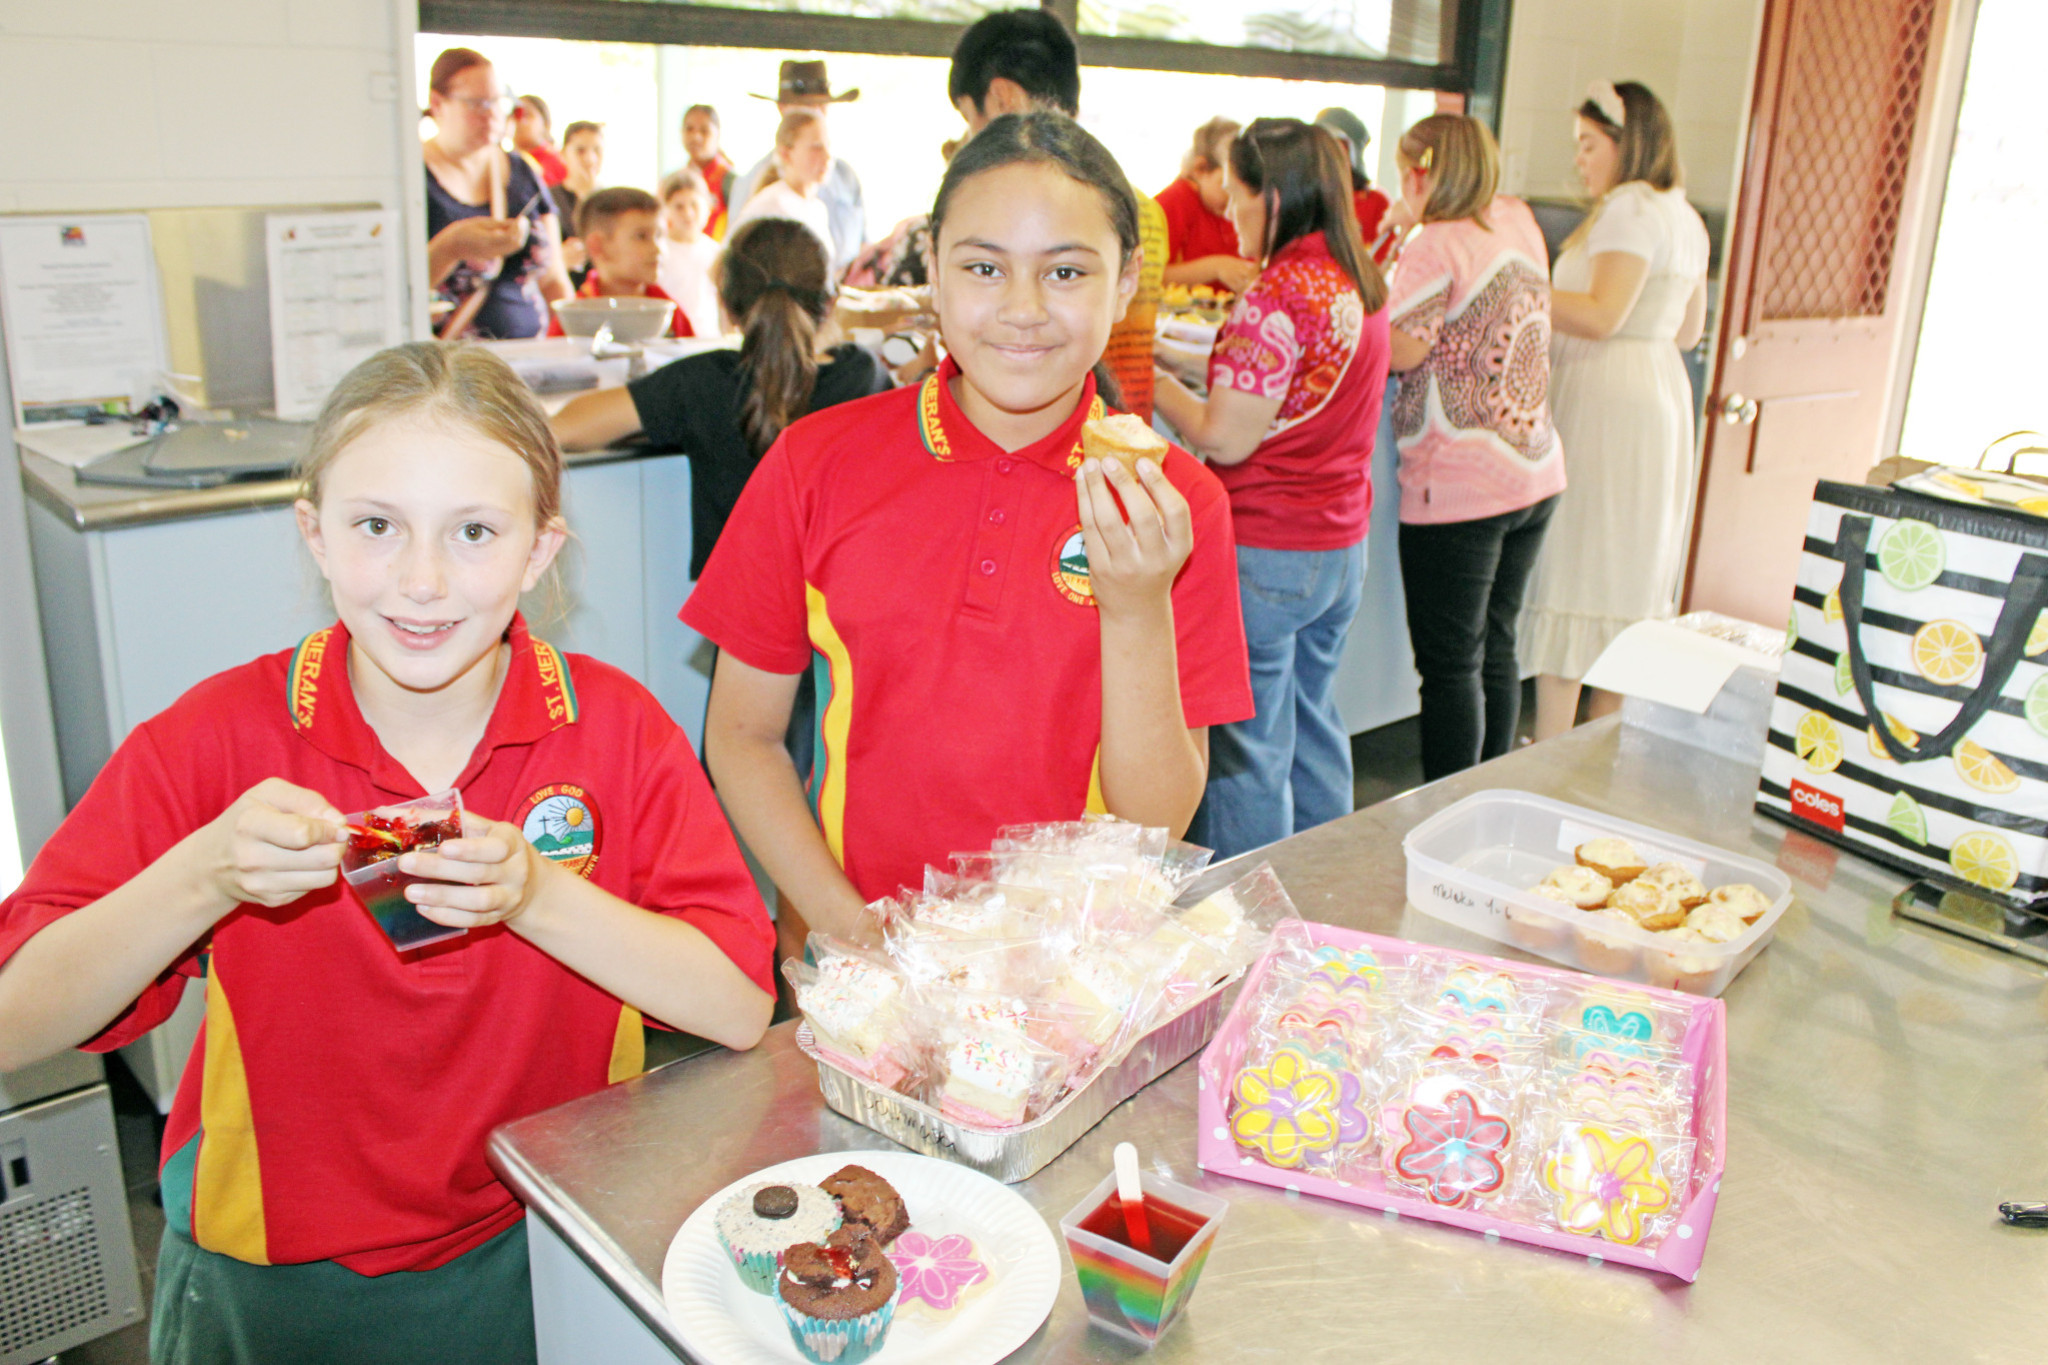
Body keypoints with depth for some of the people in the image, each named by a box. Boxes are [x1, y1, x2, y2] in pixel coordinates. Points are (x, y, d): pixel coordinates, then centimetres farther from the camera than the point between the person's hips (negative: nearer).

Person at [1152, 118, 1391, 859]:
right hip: (1342, 545, 9)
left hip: (1265, 553, -9)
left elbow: (1225, 438, -16)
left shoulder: (1277, 297, -18)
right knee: (1313, 729, 20)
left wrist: (1147, 373, -5)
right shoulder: (1359, 282, 9)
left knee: (1246, 751, 2)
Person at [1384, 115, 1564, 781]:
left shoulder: (1436, 246, -14)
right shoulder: (1518, 223, 9)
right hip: (1537, 475, 8)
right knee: (1497, 651, 16)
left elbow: (1401, 352, -19)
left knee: (1451, 667, -1)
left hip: (1458, 490, -8)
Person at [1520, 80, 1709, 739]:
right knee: (1629, 574, 13)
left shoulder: (1630, 207, -11)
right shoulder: (1685, 216, 17)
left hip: (1605, 404, -10)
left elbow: (1602, 315, -20)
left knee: (1570, 569, -7)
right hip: (1660, 395, 10)